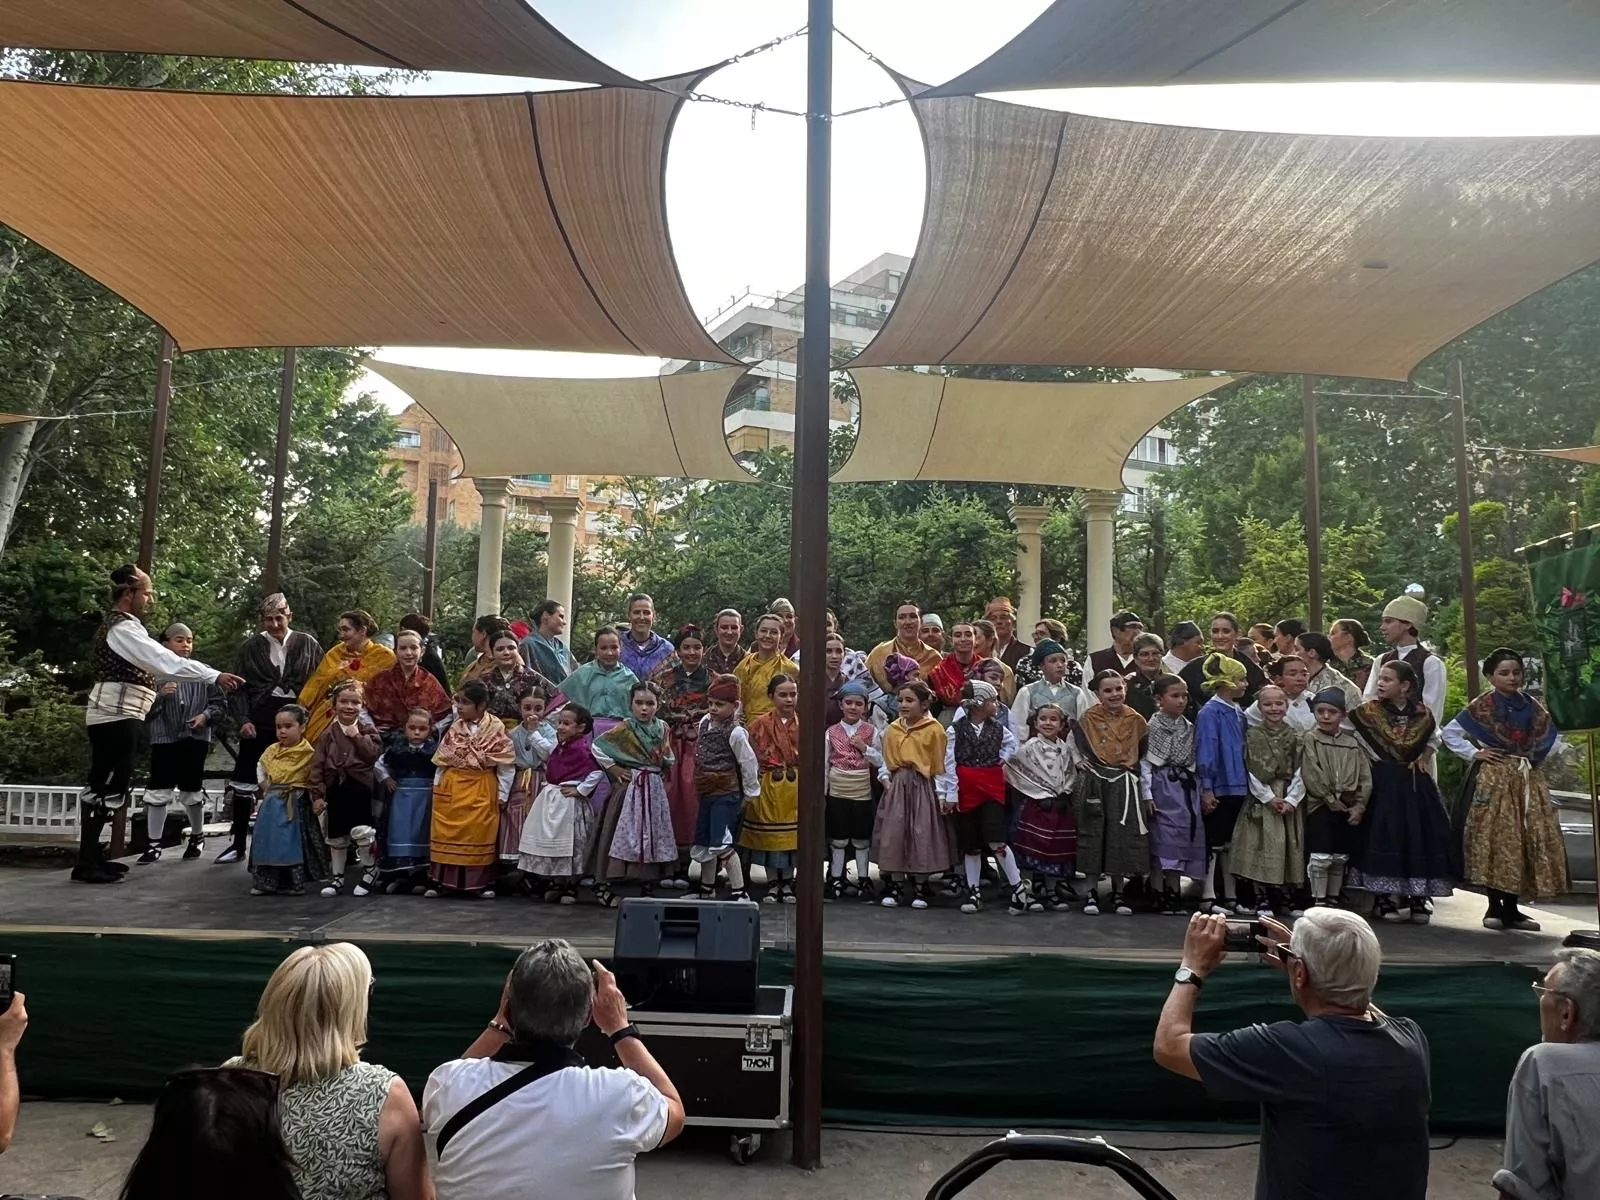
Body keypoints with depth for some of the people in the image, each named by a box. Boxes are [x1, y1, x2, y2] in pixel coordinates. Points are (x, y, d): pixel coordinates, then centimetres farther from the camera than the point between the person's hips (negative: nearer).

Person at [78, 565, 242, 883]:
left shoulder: (119, 626, 19)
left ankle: (90, 857, 17)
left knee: (103, 786, 12)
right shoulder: (124, 629, -14)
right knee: (108, 787, -8)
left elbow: (155, 662, 18)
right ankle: (86, 863, -5)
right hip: (116, 717, -11)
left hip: (114, 716, 11)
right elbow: (167, 662, -24)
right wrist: (215, 676, -27)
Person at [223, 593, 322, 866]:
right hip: (259, 722, 1)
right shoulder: (251, 646, 4)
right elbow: (240, 686, 3)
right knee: (244, 782, 2)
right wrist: (243, 719, -8)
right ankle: (237, 844, 13)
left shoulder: (307, 644, 2)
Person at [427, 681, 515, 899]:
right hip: (451, 787, 3)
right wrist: (437, 786, 7)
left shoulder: (496, 729, -9)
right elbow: (442, 760, 10)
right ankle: (440, 881, 15)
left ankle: (481, 883, 15)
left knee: (480, 836, 4)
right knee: (446, 834, 6)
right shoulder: (454, 728, 2)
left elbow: (507, 764, -5)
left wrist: (502, 793, -5)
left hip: (482, 789, -3)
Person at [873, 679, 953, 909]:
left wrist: (941, 794, -6)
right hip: (897, 787, 3)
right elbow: (886, 760, 12)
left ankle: (919, 888, 15)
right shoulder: (892, 729, 7)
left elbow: (940, 767, -4)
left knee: (922, 836, 2)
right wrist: (886, 779, -4)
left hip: (922, 787, -3)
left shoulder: (934, 730, -5)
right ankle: (896, 886, 16)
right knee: (894, 835, 4)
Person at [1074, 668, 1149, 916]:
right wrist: (1081, 763, -12)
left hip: (1124, 784, 2)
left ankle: (1118, 892, 16)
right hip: (1095, 783, -2)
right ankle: (1093, 891, 10)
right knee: (1093, 833, 1)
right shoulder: (1088, 718, -1)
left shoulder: (1136, 721, 4)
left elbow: (1143, 755, 9)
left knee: (1122, 836, 4)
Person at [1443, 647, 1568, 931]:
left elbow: (1548, 736, 23)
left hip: (1529, 780, 5)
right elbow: (1449, 733, 0)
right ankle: (1494, 907, 1)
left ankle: (1511, 908, 10)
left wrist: (1537, 757, 9)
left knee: (1529, 840, 2)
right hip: (1494, 779, -5)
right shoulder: (1483, 706, -3)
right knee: (1494, 839, -7)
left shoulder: (1531, 705, 8)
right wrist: (1474, 753, -6)